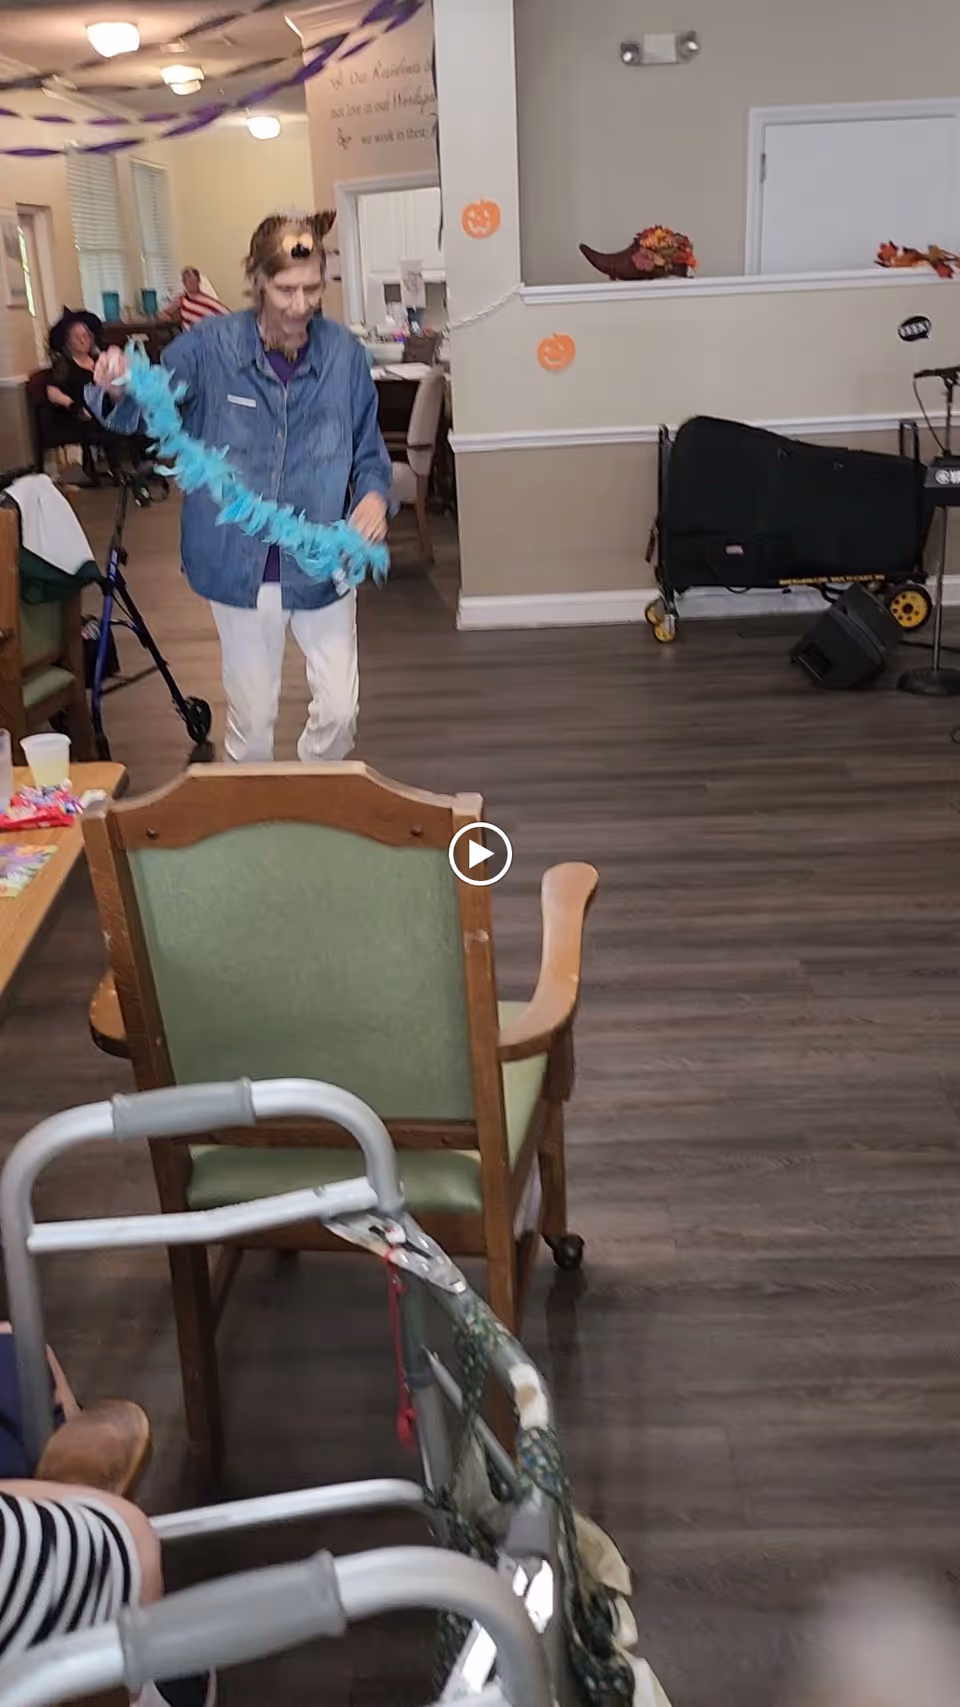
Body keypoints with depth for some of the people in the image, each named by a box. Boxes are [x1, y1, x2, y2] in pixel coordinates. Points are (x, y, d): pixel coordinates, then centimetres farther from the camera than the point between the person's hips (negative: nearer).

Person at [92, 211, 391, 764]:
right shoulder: (210, 346, -11)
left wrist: (374, 493, -18)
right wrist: (117, 390, -33)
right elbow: (147, 412, -9)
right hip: (240, 562, -1)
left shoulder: (344, 352, -7)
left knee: (339, 708, 5)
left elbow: (368, 446, 4)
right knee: (251, 715, 11)